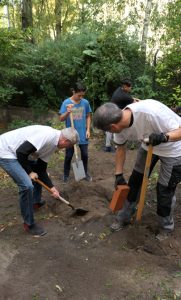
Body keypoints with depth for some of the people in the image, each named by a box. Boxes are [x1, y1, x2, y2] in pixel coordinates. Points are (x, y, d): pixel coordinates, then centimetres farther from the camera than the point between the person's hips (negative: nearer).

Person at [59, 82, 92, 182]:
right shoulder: (66, 102, -10)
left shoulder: (85, 102, -3)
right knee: (68, 156, 9)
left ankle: (85, 173, 33)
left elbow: (88, 117, 7)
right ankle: (66, 175, 27)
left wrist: (88, 130, 1)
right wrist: (67, 112, -29)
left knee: (85, 155, 13)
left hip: (83, 134, 2)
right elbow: (61, 119, -10)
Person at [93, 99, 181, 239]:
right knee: (134, 180, 8)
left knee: (165, 190, -1)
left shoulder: (152, 112, -40)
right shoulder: (120, 122, -17)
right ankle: (124, 217, 27)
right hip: (148, 147, 6)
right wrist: (119, 175, 0)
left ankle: (166, 227, 26)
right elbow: (121, 147, -1)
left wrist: (164, 137, -48)